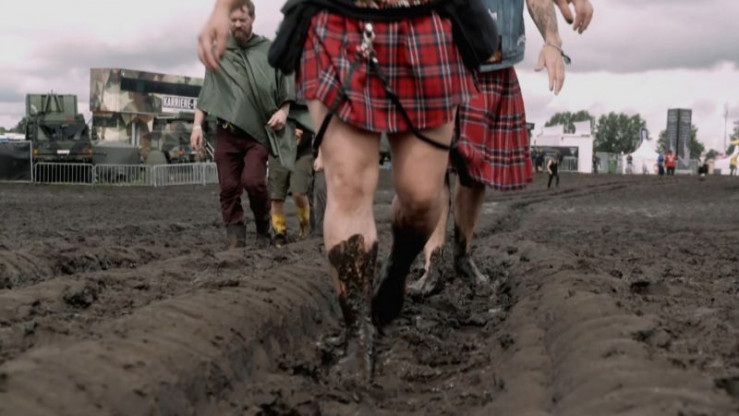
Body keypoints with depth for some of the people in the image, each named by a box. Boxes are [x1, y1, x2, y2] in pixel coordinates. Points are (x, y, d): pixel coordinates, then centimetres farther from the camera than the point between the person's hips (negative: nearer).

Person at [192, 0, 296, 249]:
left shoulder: (268, 51, 8)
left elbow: (286, 86, 10)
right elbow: (206, 93, 12)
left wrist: (283, 111, -7)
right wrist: (197, 125, 4)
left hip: (258, 131, -2)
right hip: (227, 132, 3)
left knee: (253, 181, -17)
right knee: (229, 189, -3)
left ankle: (263, 230, 5)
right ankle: (235, 240, 1)